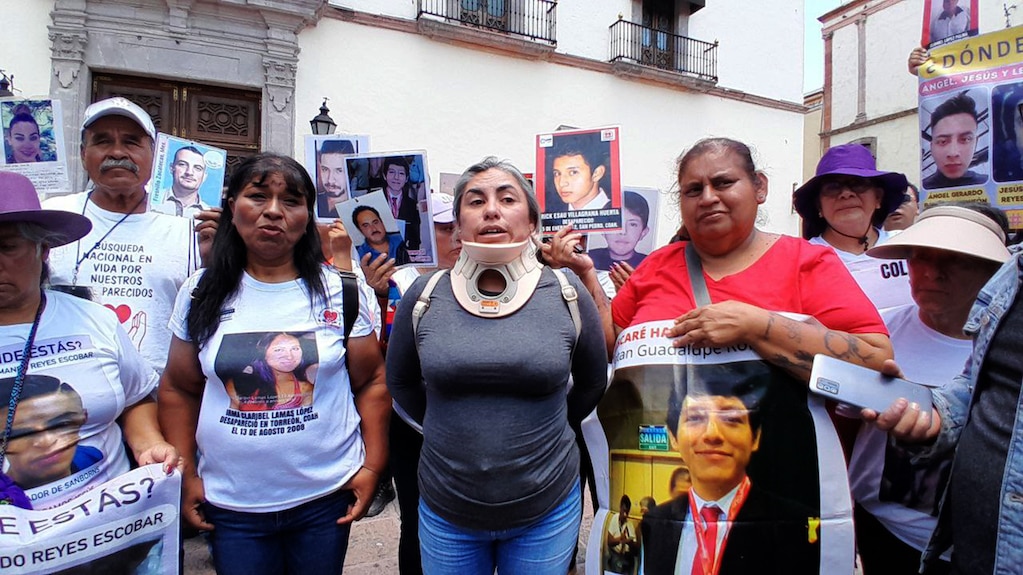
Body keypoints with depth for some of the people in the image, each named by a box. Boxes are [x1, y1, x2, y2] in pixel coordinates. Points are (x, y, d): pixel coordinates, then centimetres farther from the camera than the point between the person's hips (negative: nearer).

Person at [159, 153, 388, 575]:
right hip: (230, 504, 1)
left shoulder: (342, 291, -4)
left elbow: (372, 382, -1)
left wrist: (372, 466, -4)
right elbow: (178, 389, 7)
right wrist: (186, 475, 3)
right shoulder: (201, 294, 1)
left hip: (326, 497, -1)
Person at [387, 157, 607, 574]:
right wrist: (444, 430, 9)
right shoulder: (424, 296, -6)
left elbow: (591, 383, 6)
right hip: (444, 512, 1)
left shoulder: (568, 295, -8)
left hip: (547, 512, 0)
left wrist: (545, 431, 8)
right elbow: (401, 382, 9)